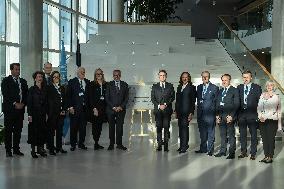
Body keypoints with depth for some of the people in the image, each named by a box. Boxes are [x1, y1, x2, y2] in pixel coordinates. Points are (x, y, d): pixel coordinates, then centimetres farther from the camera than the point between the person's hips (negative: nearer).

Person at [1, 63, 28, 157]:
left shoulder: (23, 81, 16)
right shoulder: (6, 81, 1)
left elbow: (26, 94, 13)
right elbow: (5, 95, -8)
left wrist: (23, 104, -3)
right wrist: (15, 104, -14)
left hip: (20, 109, 4)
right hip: (9, 109, -4)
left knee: (18, 130, 6)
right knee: (8, 130, 0)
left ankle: (16, 149, 14)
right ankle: (8, 150, 6)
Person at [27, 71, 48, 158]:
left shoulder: (44, 89, 9)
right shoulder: (32, 89, -3)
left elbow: (46, 102, 10)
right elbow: (29, 103, -6)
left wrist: (46, 113, 4)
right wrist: (29, 114, -12)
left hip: (42, 113, 4)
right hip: (34, 113, -4)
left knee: (42, 130, 5)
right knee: (34, 131, -1)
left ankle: (40, 148, 12)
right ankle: (33, 150, 5)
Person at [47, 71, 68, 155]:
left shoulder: (62, 88, 17)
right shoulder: (49, 88, 0)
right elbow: (50, 101, -6)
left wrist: (64, 110, 1)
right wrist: (59, 111, -10)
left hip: (61, 113, 5)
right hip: (53, 113, -5)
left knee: (60, 130, 8)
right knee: (51, 130, -1)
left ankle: (59, 147, 16)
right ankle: (51, 149, 3)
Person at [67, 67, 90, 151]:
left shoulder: (87, 82, 12)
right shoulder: (72, 82, 1)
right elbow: (68, 95, -2)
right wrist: (70, 107, -9)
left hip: (84, 108, 3)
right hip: (74, 108, -3)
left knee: (83, 127, 7)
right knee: (74, 127, 1)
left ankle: (81, 143, 17)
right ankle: (73, 144, 11)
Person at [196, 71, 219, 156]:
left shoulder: (214, 88, -1)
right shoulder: (199, 87, 15)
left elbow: (216, 101, -1)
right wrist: (199, 106, 8)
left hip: (210, 113, -5)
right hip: (201, 113, 5)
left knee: (210, 132, -1)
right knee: (202, 132, 11)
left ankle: (210, 150, 6)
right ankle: (203, 148, 21)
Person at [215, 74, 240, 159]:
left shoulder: (234, 90, 0)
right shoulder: (220, 91, 18)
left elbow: (236, 104, -6)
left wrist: (231, 116, -13)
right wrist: (217, 115, 5)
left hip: (229, 116, -5)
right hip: (221, 116, 6)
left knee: (231, 135, -1)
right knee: (222, 135, 10)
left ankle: (232, 153, 4)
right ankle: (223, 151, 18)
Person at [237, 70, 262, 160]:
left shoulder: (257, 87, 2)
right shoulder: (239, 87, 11)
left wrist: (259, 114, -8)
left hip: (252, 115, -3)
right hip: (241, 114, 3)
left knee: (253, 135, 4)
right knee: (242, 134, 10)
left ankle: (253, 153, 12)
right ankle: (243, 152, 20)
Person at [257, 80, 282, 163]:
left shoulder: (276, 97, 4)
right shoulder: (262, 95, 11)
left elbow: (279, 110, 5)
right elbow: (259, 107, 10)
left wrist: (279, 124, 3)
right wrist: (260, 116, -7)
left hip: (272, 121, -3)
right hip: (262, 120, 3)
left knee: (271, 138, -2)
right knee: (264, 138, 6)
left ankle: (270, 157, 7)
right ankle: (266, 156, 16)